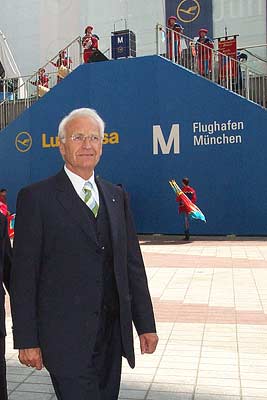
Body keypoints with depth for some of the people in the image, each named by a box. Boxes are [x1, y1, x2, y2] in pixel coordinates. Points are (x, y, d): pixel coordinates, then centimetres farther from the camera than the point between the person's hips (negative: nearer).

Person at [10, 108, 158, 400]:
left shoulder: (117, 196, 10)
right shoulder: (36, 197, -6)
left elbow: (133, 264, 10)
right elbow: (23, 274, -7)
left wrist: (146, 324, 8)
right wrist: (26, 340, -8)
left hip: (112, 333, 5)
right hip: (66, 336, -5)